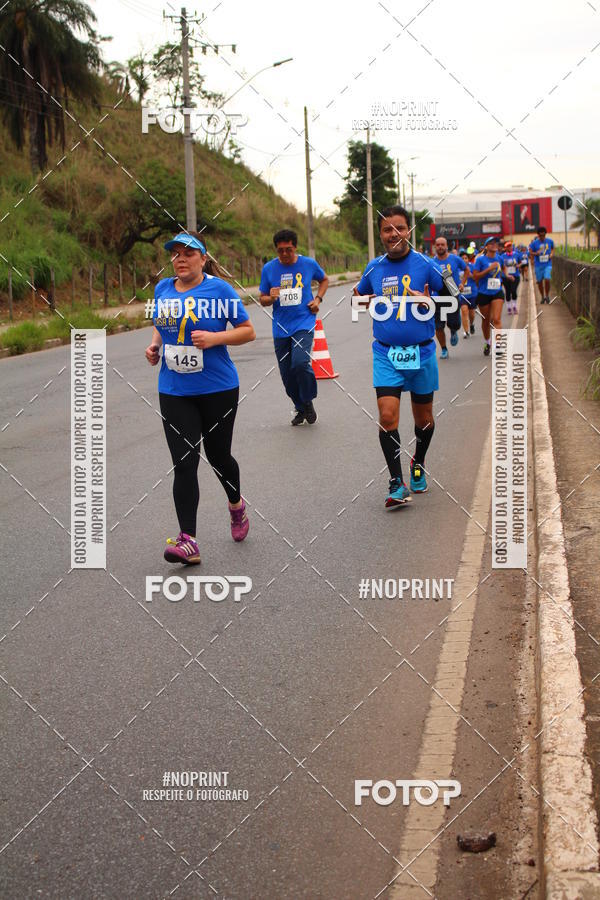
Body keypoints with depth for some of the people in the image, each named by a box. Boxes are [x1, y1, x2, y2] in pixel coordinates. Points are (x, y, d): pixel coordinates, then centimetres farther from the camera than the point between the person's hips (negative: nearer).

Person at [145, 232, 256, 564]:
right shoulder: (162, 289, 7)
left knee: (217, 455, 12)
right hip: (174, 392, 3)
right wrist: (154, 345, 4)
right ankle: (188, 541, -8)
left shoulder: (218, 289, -7)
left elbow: (248, 331, -4)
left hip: (218, 390, -3)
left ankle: (236, 505, 44)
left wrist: (215, 338, -20)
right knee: (183, 463, -6)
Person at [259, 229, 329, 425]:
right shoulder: (268, 269, 0)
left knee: (300, 362, -24)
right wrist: (271, 298, -16)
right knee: (287, 374, 6)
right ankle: (300, 409, 28)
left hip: (304, 322, -3)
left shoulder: (309, 264, -1)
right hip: (281, 328, 3)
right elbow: (263, 299, 7)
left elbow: (324, 280, 19)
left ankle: (308, 402, 0)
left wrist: (318, 299, 2)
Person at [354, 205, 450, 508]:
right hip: (386, 353, 1)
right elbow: (358, 295, 22)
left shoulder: (425, 264, -5)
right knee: (387, 416, -13)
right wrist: (367, 301, 0)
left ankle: (418, 463, 42)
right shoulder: (374, 268, 3)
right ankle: (396, 484, -6)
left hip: (421, 352, -1)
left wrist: (429, 301, -17)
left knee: (423, 417, 13)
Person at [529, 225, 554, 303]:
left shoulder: (550, 241, 1)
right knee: (539, 282, 6)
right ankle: (542, 297, 24)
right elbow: (530, 252, 1)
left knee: (547, 279, -15)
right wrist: (536, 253, -19)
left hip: (548, 264, 0)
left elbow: (553, 249, 18)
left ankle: (547, 295, 5)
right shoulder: (534, 243, -5)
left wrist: (551, 254, -2)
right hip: (538, 265, 0)